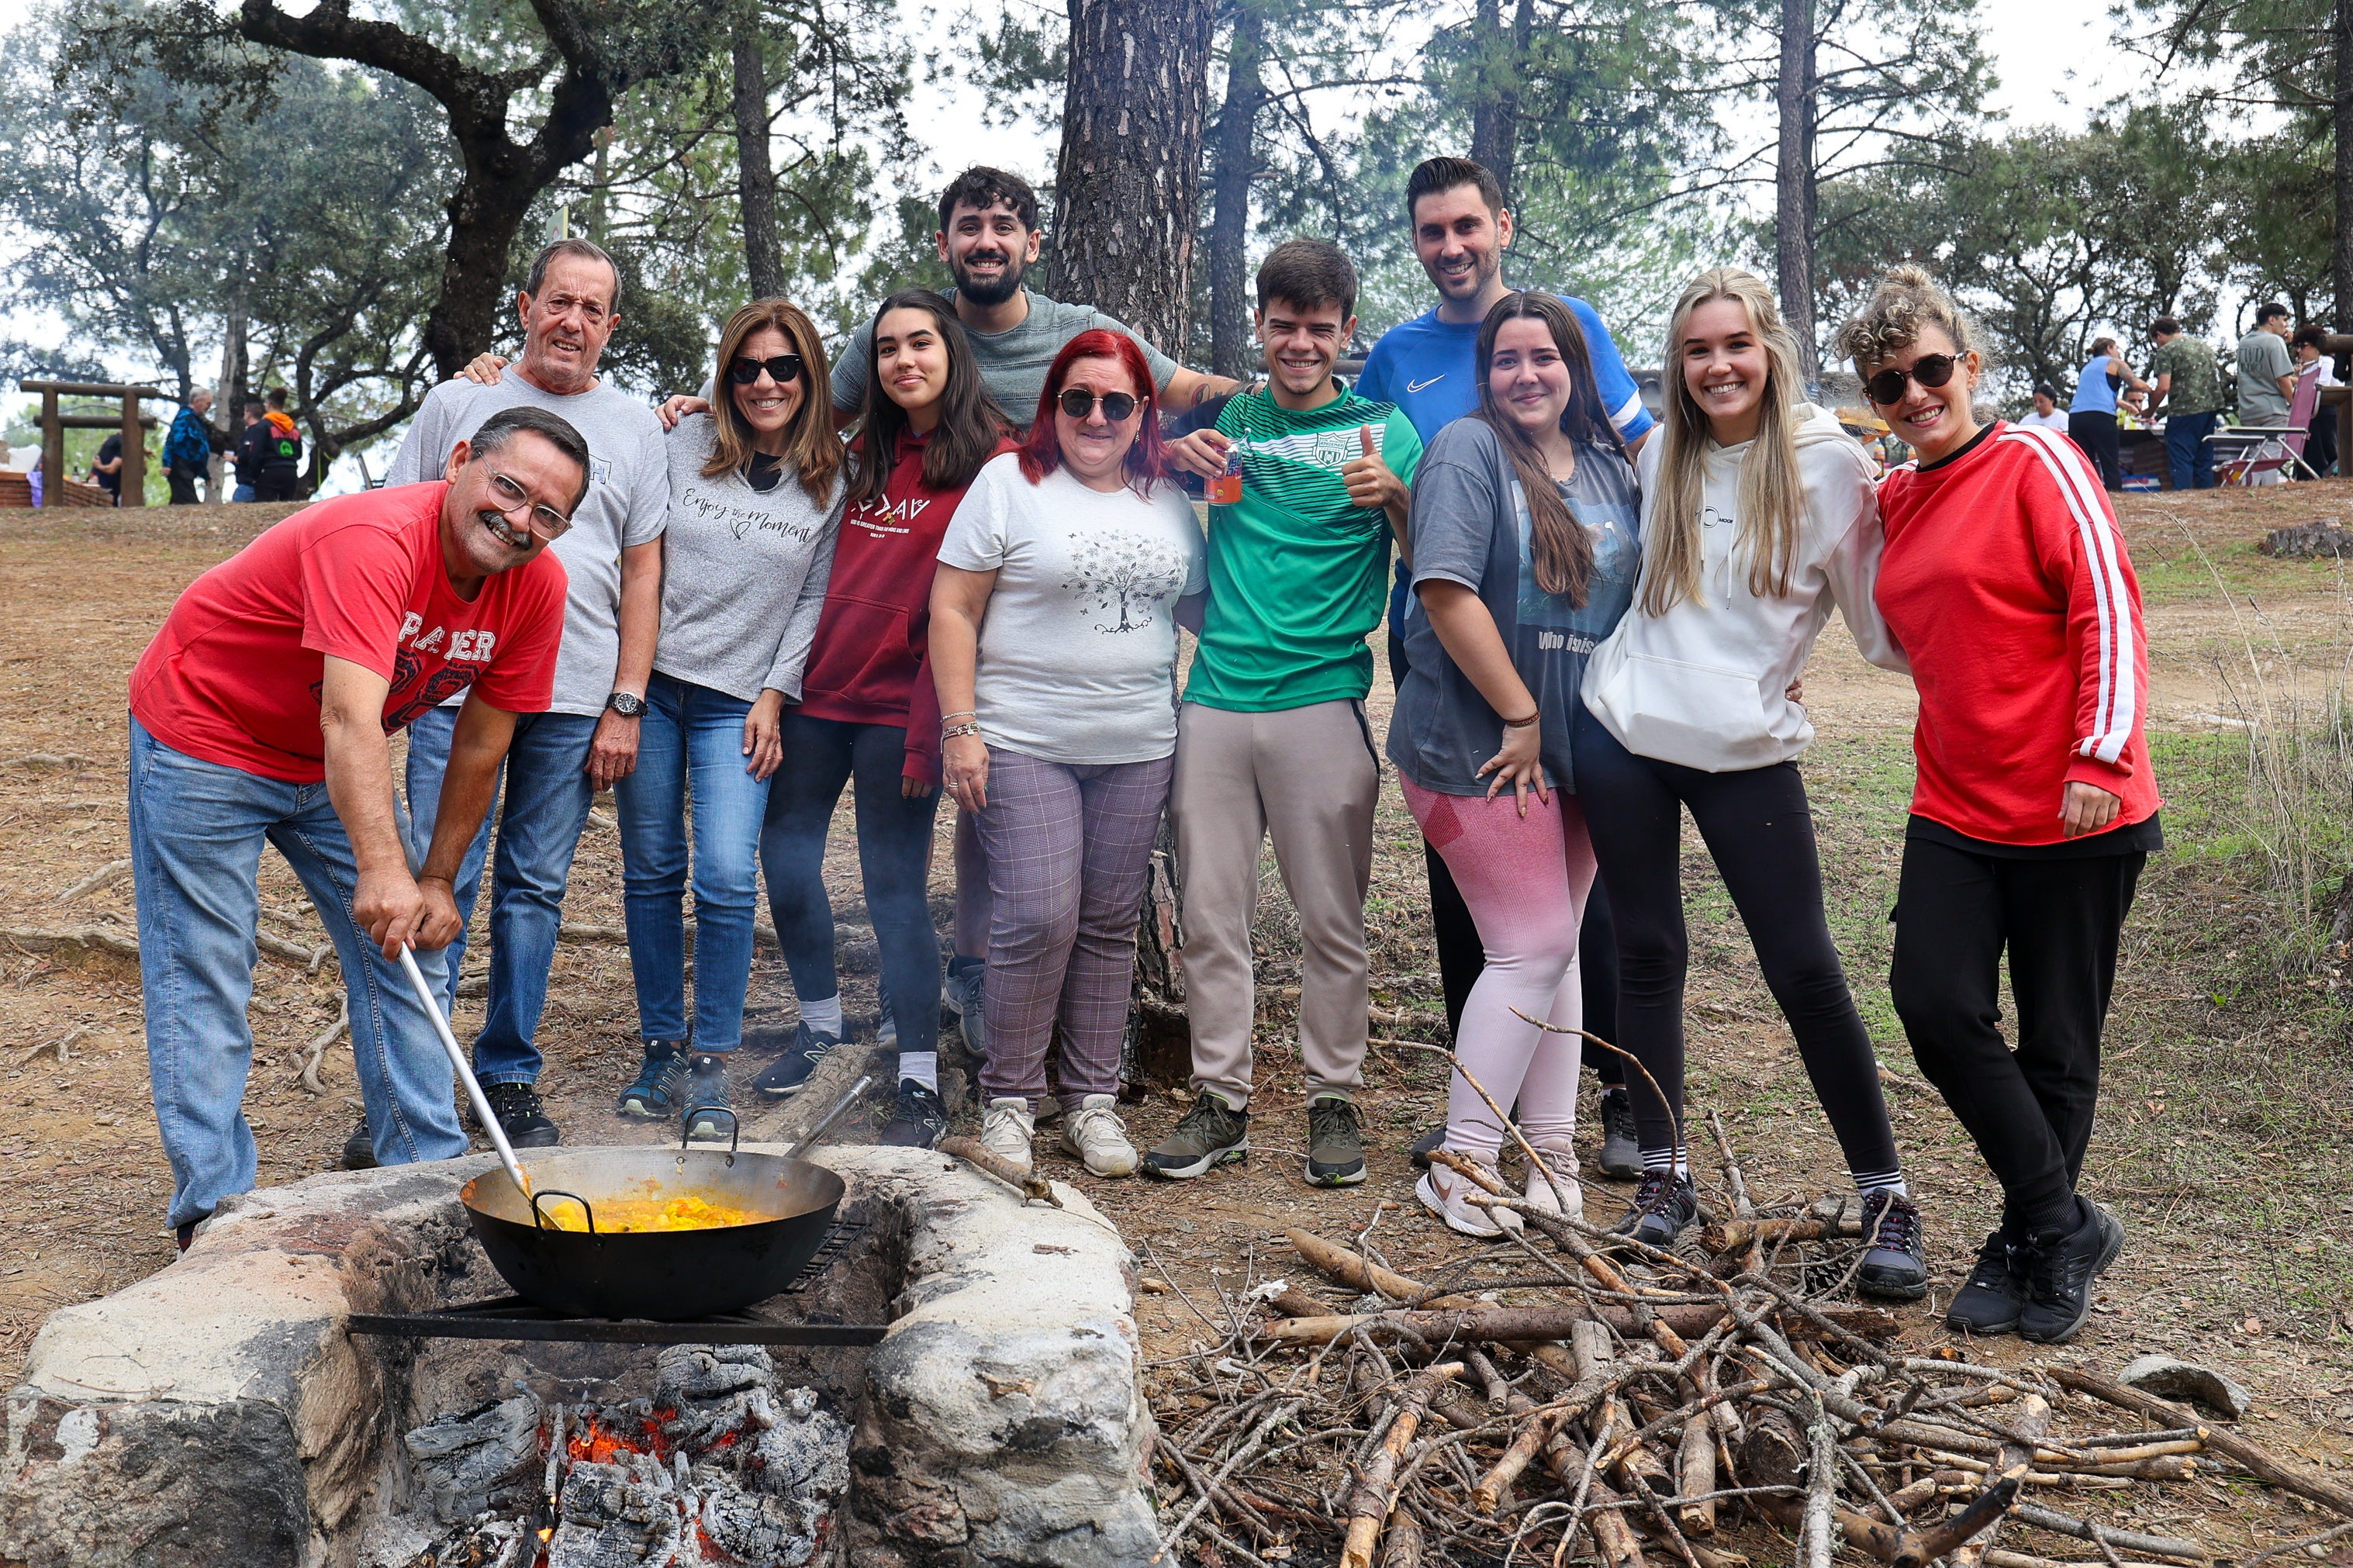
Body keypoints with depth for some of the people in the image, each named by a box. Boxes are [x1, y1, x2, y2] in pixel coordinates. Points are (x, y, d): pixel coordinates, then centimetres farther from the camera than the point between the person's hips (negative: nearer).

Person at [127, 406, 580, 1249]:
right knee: (205, 977, -4)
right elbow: (350, 720, -46)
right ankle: (214, 1204, 5)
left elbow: (481, 744, -5)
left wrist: (436, 879, -2)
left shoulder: (537, 586, -14)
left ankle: (428, 1172, 13)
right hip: (204, 735, -6)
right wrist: (380, 869, -56)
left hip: (335, 767, 7)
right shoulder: (373, 539, -35)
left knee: (401, 950, 4)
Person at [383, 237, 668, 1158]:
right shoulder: (458, 404, 9)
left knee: (536, 890, 7)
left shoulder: (636, 428, 12)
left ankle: (509, 1078, 17)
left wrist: (625, 704, 3)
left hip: (576, 701, 1)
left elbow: (643, 572, 10)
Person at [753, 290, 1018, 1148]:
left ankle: (922, 1086, 4)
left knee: (894, 879, -5)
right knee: (785, 851, 10)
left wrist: (929, 729, -17)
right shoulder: (866, 451, 13)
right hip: (819, 684, 7)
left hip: (899, 699, -7)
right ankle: (823, 1026, 30)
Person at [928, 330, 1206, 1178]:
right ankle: (1009, 1096, 6)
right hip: (1023, 744, -4)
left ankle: (1093, 1097, 18)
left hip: (1137, 749, 4)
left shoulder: (1169, 500, 12)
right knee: (1039, 920, -11)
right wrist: (959, 727, -10)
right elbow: (952, 610, -4)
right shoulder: (1009, 481, 0)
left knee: (1111, 925, 7)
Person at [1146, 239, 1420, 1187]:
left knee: (1331, 919, 2)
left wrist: (1395, 495, -19)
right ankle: (1220, 1101, 16)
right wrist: (1178, 456, 1)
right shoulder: (1228, 416, 12)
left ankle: (1333, 1100, 15)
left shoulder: (1382, 428, 5)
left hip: (1322, 701, -2)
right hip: (1216, 698, 3)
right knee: (1211, 914, 5)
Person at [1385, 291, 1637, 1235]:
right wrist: (1519, 715, -17)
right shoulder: (1468, 451, -8)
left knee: (1555, 946, 11)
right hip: (1478, 745, -7)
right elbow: (1446, 589, -18)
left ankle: (1551, 1152, 21)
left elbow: (1634, 598, 18)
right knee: (1534, 946, -7)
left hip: (1578, 749, 7)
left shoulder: (1610, 469, 12)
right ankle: (1460, 1167, 3)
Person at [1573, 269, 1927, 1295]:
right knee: (1648, 952, 9)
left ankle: (1886, 1199, 7)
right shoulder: (1663, 455, 9)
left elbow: (1883, 622, -5)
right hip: (1624, 731, 4)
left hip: (1747, 749, -4)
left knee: (1805, 973, -5)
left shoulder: (1827, 462, -4)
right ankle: (1664, 1174, 22)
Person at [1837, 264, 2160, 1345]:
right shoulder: (1893, 502, 12)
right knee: (1937, 1010, -7)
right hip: (1955, 810, 5)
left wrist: (2100, 756, -18)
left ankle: (2028, 1242, 24)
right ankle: (2065, 1228, 10)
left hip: (2076, 813, -5)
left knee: (2056, 1044, 5)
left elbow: (2107, 609, -12)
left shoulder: (2037, 465, -7)